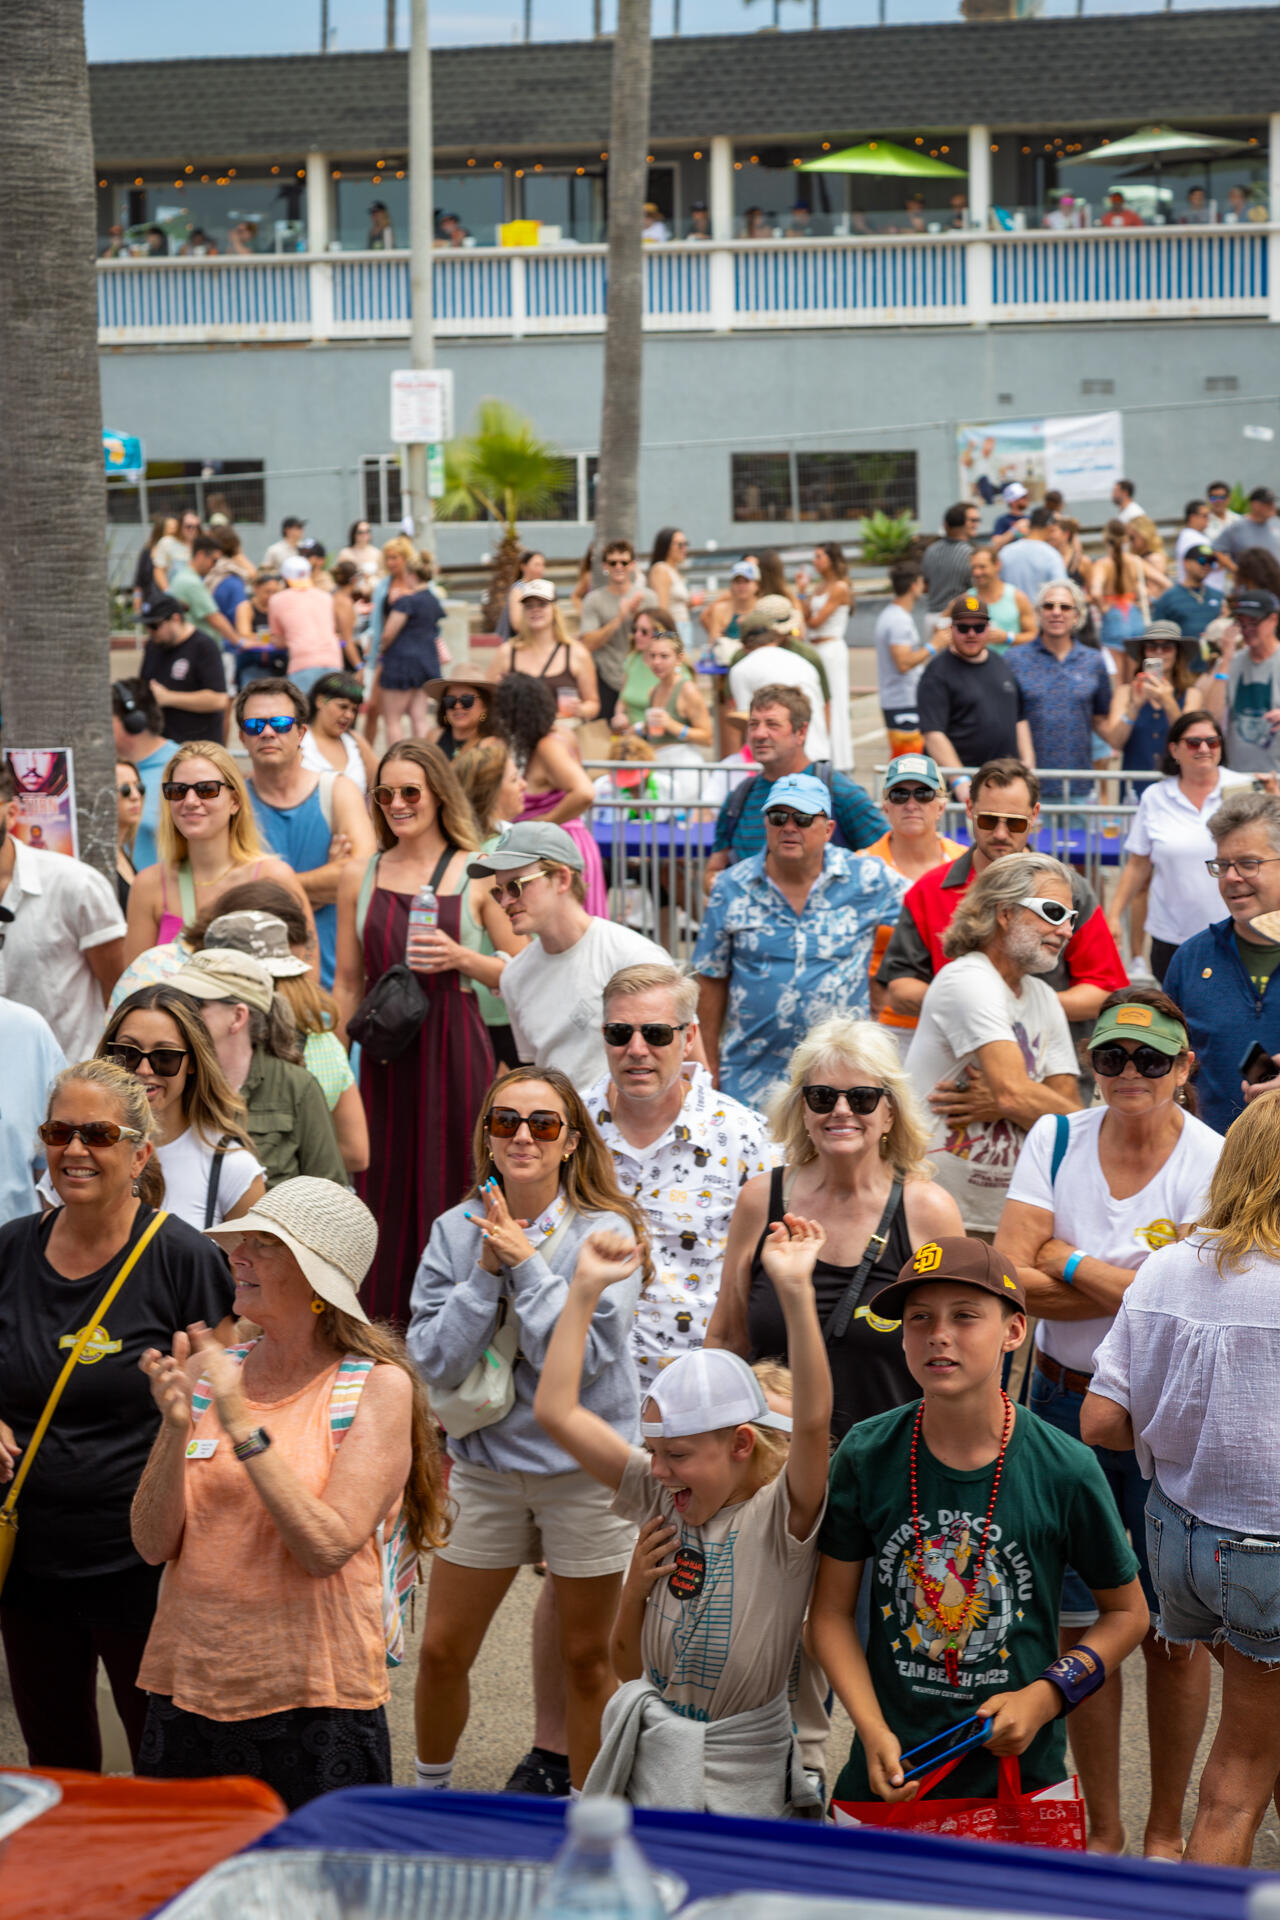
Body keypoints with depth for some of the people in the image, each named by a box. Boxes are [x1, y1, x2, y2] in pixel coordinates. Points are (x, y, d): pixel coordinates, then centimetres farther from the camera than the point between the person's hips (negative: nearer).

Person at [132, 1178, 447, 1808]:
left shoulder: (379, 1387, -7)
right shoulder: (206, 1374, 4)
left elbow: (327, 1547, -17)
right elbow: (154, 1544, 0)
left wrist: (241, 1424, -20)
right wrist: (176, 1429, -15)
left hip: (313, 1703, -4)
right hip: (187, 1691, 4)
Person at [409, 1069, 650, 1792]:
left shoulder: (606, 1232, -11)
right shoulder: (457, 1231, -2)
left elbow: (583, 1359, -19)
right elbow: (435, 1360, -7)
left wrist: (527, 1263, -19)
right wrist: (486, 1273, -17)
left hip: (585, 1467, -3)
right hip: (486, 1463, 3)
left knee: (588, 1657, 9)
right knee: (442, 1651, 8)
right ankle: (431, 1793, 32)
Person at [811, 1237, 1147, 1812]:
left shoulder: (1065, 1471, -11)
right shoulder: (868, 1456, -7)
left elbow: (1126, 1613, 3)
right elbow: (831, 1612, 0)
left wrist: (1045, 1696, -10)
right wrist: (873, 1731, -11)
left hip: (1020, 1770, -1)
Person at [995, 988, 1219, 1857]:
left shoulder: (1218, 1165, -9)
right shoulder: (1056, 1141, 1)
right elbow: (1009, 1278, -8)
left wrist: (1067, 1262, -12)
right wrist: (1126, 1284, -15)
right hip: (1066, 1403, 3)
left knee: (1173, 1635, 6)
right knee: (1081, 1624, 9)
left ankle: (1167, 1832, 23)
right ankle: (1102, 1829, 24)